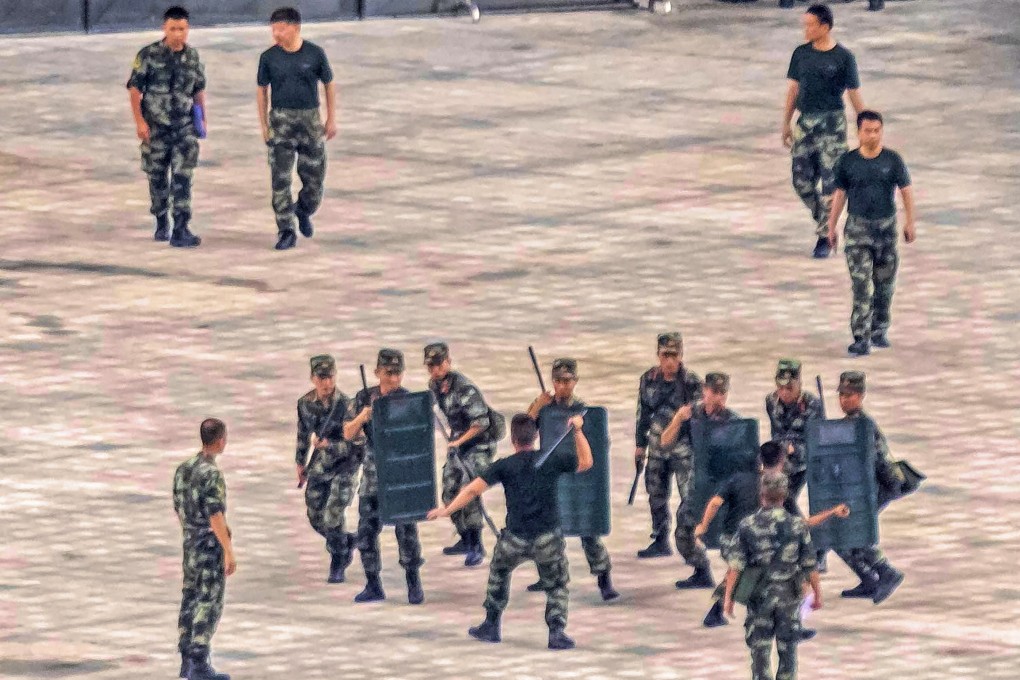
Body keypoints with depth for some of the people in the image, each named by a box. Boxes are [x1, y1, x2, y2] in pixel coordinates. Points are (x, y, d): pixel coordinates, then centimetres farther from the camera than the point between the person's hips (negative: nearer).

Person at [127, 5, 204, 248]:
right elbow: (134, 89, -6)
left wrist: (202, 118, 8)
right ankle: (162, 223, 29)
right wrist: (139, 121, -12)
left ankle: (180, 229, -14)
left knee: (183, 177, -10)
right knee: (157, 176, 10)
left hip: (185, 127, 1)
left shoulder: (192, 56, 4)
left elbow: (199, 90, 16)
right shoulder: (149, 55, -7)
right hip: (156, 126, -1)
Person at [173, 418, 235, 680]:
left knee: (191, 600, 13)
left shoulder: (184, 468, 6)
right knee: (210, 605, -4)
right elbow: (216, 516, -24)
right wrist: (229, 552, -21)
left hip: (190, 545, 8)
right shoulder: (211, 474, -21)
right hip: (211, 547, -8)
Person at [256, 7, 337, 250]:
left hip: (310, 118, 0)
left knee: (314, 175, 5)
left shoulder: (314, 54, -4)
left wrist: (331, 119, 6)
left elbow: (329, 84, 7)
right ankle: (286, 232, -2)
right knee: (280, 178, -7)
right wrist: (264, 125, 5)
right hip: (281, 120, 0)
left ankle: (304, 212, 36)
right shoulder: (269, 57, -2)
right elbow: (262, 90, 7)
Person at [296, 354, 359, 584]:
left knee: (333, 515, -15)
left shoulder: (345, 405, -22)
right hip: (320, 463, 5)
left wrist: (327, 445, -35)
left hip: (344, 463, -5)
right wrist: (300, 462, 19)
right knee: (316, 518, 9)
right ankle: (347, 542, 37)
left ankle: (337, 567, 2)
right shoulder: (305, 403, -5)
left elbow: (354, 444, -22)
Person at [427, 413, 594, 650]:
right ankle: (557, 632, 2)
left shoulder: (504, 466, 0)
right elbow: (585, 462, 18)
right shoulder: (552, 461, 3)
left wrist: (447, 510, 5)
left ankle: (491, 626, 33)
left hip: (515, 539, 0)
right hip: (548, 538, 0)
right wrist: (578, 431, 21)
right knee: (557, 585, 19)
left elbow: (473, 490, -5)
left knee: (498, 573, 28)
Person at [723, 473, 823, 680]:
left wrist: (728, 596, -5)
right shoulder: (797, 526, -6)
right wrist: (817, 593, 7)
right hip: (789, 595, 0)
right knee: (787, 650, 12)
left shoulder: (747, 526, -7)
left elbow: (735, 565, -9)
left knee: (760, 650, 6)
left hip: (759, 595, 0)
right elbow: (810, 565, -3)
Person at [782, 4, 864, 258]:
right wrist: (786, 124, 11)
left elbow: (854, 94, -2)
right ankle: (823, 224, 23)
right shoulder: (801, 54, 7)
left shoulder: (843, 57, -5)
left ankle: (825, 236, 2)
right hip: (805, 122, 5)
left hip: (832, 123, -5)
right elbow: (793, 89, 13)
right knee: (802, 180, 3)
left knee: (830, 184, -6)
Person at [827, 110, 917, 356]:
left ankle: (880, 330, 28)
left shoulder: (892, 160, -2)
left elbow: (906, 190, 4)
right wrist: (832, 227, 8)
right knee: (860, 285, -8)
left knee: (885, 283, 10)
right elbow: (840, 195, 6)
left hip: (886, 226, 1)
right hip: (857, 227, -1)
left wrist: (910, 223, 0)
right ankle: (861, 339, -10)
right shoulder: (848, 162, -2)